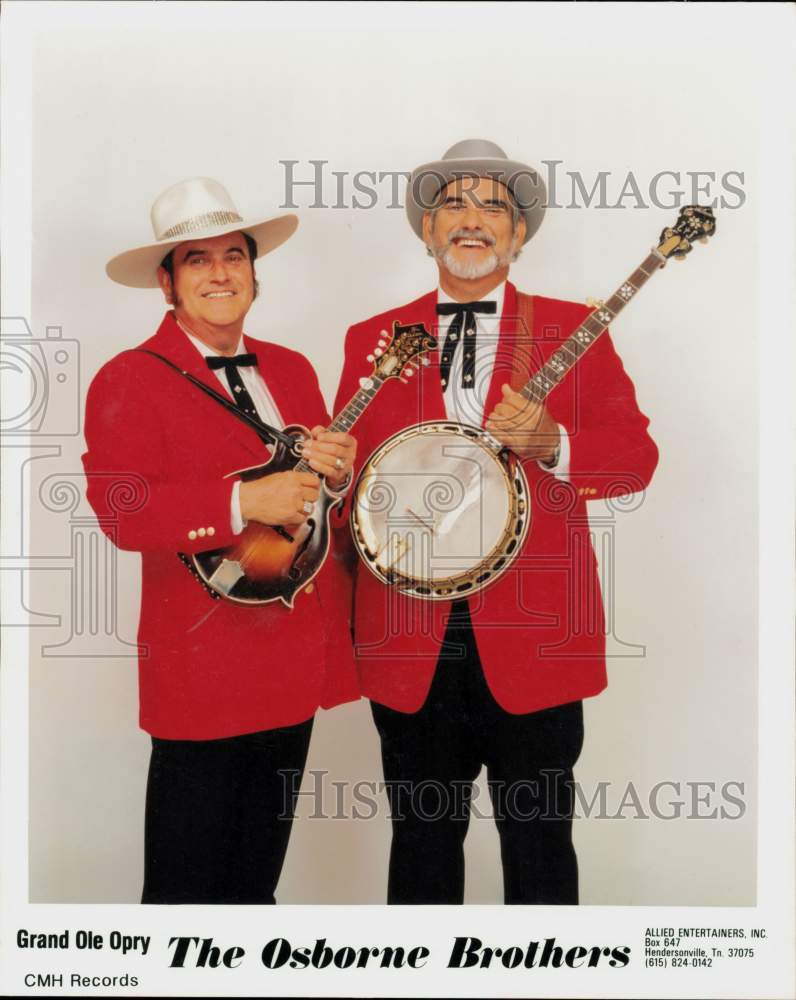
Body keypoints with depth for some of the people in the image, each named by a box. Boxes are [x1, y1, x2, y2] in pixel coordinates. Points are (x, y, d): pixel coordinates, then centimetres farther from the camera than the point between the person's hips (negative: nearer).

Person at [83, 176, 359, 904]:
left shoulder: (292, 369, 13)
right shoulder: (129, 379, -8)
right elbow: (119, 510, -18)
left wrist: (336, 468, -7)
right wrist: (245, 502, -26)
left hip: (297, 660, 6)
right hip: (204, 671, -6)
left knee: (258, 879, 21)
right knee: (187, 885, 7)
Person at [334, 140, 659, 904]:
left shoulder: (572, 329, 6)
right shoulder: (372, 338, 10)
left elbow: (636, 456, 1)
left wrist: (550, 444, -18)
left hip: (534, 638, -1)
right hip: (409, 641, 2)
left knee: (539, 842, 10)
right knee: (421, 842, 14)